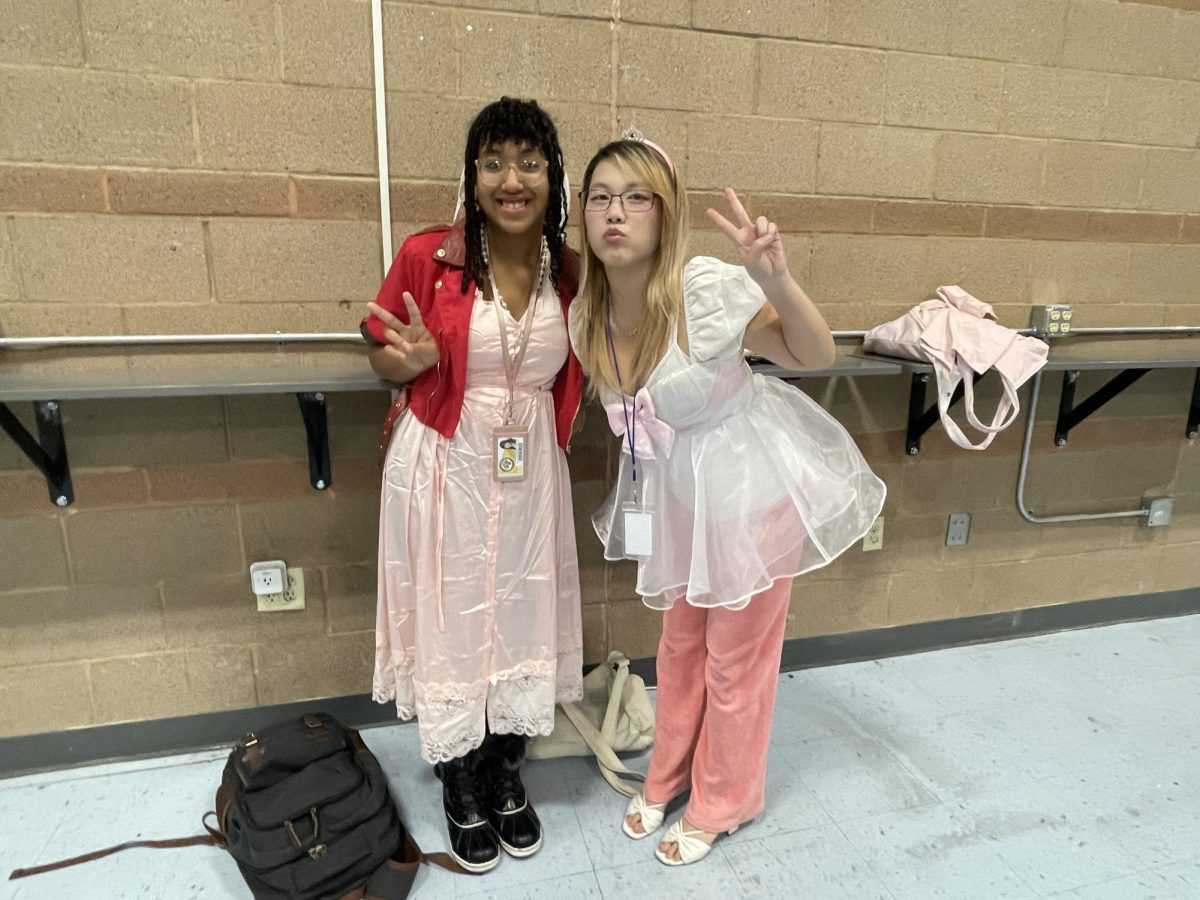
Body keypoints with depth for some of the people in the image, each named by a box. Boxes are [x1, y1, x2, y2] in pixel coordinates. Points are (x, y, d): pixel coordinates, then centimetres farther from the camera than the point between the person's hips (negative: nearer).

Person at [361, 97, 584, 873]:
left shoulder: (572, 270, 0)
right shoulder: (427, 255, -10)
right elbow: (384, 360, 0)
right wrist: (416, 358, -21)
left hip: (530, 470, 3)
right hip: (446, 467, -3)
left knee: (523, 621, 13)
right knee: (451, 622, 9)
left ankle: (507, 778, 40)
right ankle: (462, 793, 36)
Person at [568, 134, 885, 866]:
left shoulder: (707, 289, -26)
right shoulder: (586, 317, -9)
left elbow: (818, 356, -15)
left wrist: (778, 279, -35)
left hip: (753, 485, -5)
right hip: (679, 495, 6)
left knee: (737, 659, 13)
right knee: (681, 645, 23)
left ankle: (723, 804, 40)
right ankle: (669, 779, 48)